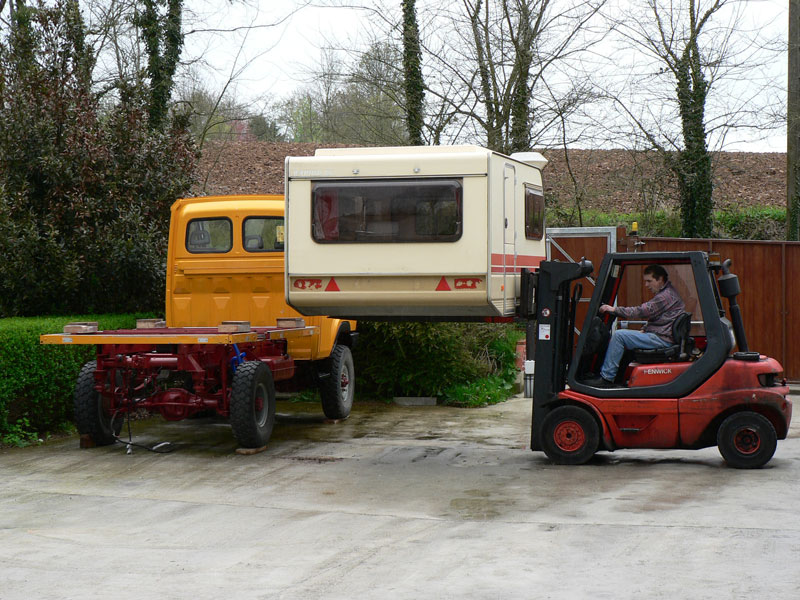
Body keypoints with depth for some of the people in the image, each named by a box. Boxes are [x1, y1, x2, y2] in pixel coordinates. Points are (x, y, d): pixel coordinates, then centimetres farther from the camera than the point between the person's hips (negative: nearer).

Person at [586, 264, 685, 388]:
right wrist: (643, 330, 9)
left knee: (619, 336, -17)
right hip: (657, 336, 11)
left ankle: (606, 378, -15)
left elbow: (642, 311, -21)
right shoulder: (664, 294, 19)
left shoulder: (667, 296, -15)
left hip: (662, 339, -11)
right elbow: (650, 316, 27)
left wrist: (615, 309, -20)